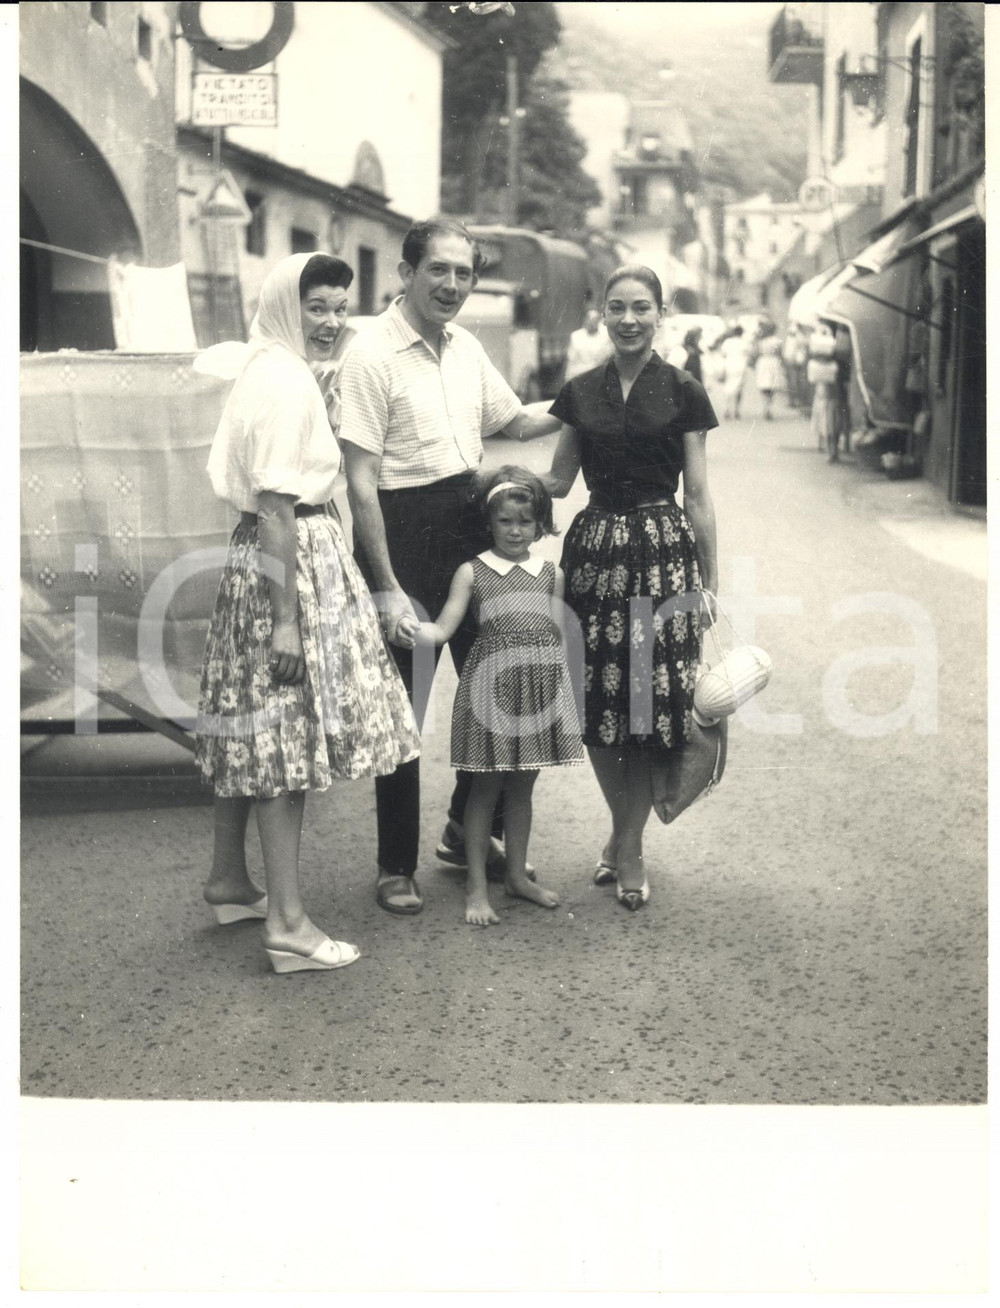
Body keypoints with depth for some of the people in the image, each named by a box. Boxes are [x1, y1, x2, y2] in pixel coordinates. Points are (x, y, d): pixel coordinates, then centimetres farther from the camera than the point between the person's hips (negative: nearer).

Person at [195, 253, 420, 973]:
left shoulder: (273, 370, 16)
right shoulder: (285, 380, -15)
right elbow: (276, 509, -21)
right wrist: (286, 619, -23)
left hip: (264, 555, 10)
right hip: (290, 559, -10)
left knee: (253, 726, 16)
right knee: (288, 732, -7)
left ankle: (230, 879, 28)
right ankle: (287, 920, -2)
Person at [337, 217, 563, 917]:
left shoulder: (466, 346, 9)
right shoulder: (373, 355, -13)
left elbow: (514, 419, 26)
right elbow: (360, 482, -16)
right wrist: (386, 587, -20)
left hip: (472, 527, 7)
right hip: (405, 535, -7)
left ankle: (470, 831, 34)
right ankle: (397, 866, 17)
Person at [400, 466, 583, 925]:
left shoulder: (552, 575, 9)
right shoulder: (473, 572, 0)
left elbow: (558, 635, 12)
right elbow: (445, 626, -8)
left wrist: (562, 689, 10)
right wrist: (418, 631, -29)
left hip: (540, 687, 3)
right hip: (491, 684, -3)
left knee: (522, 786, 14)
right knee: (485, 786, 3)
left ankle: (517, 874, 27)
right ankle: (476, 885, 13)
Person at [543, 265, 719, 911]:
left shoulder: (683, 392, 1)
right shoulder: (580, 392, 9)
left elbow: (698, 499, 2)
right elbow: (556, 481, 14)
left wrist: (710, 584, 2)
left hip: (664, 553, -2)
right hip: (595, 550, 3)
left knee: (655, 700, -2)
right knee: (599, 700, 4)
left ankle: (628, 845, 13)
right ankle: (624, 830, 25)